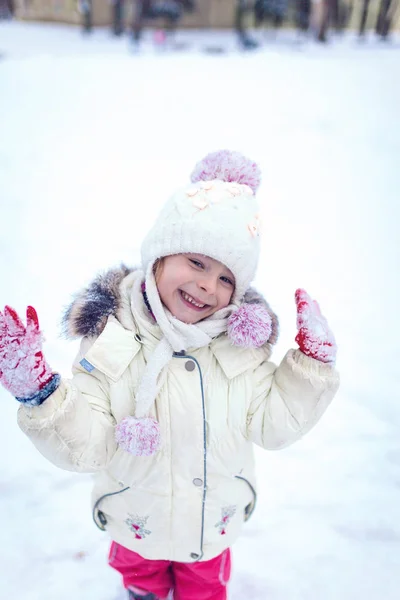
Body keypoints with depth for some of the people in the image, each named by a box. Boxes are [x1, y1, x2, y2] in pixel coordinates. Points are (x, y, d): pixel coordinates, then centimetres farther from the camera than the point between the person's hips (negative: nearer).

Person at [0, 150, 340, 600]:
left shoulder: (243, 339, -19)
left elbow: (273, 427, -12)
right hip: (137, 525, 0)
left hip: (214, 526, 1)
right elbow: (85, 450, -25)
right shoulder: (111, 335, -25)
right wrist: (40, 396, -41)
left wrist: (312, 363, -21)